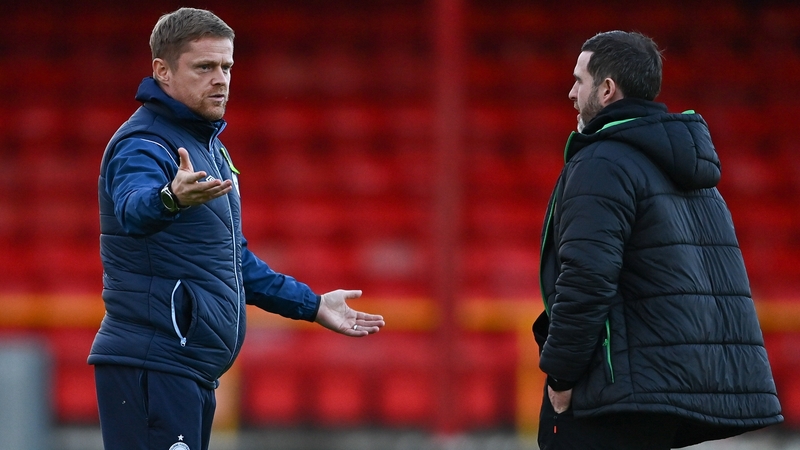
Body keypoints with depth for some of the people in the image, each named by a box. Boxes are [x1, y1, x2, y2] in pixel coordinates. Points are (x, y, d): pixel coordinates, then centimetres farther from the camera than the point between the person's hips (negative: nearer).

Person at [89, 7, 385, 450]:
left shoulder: (209, 147, 20)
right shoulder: (142, 145, -11)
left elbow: (233, 260, 31)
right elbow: (134, 210, -35)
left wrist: (311, 305, 32)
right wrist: (173, 198, -56)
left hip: (195, 372, 10)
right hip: (152, 368, -10)